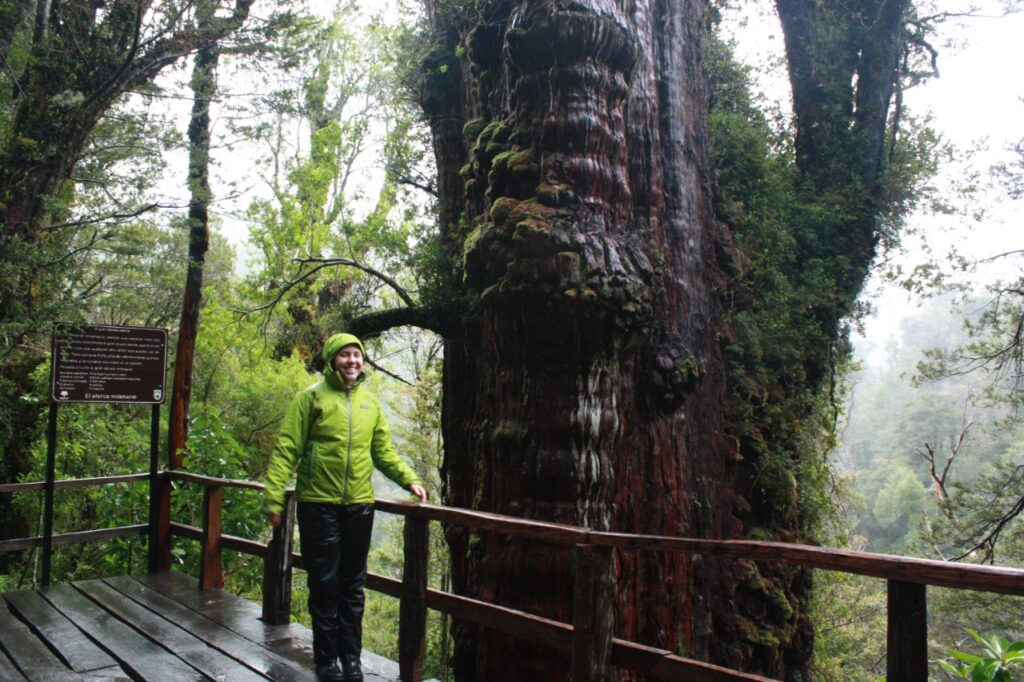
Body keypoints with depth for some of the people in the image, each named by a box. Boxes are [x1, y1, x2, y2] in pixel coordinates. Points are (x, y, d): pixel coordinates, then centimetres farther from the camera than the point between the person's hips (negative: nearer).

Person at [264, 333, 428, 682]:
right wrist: (274, 496, -13)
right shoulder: (311, 397, -3)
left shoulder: (370, 402, 10)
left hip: (360, 505, 4)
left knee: (353, 587, 12)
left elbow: (384, 451, 13)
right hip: (319, 505, -4)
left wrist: (410, 480, 1)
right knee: (325, 585, 4)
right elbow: (286, 450, -6)